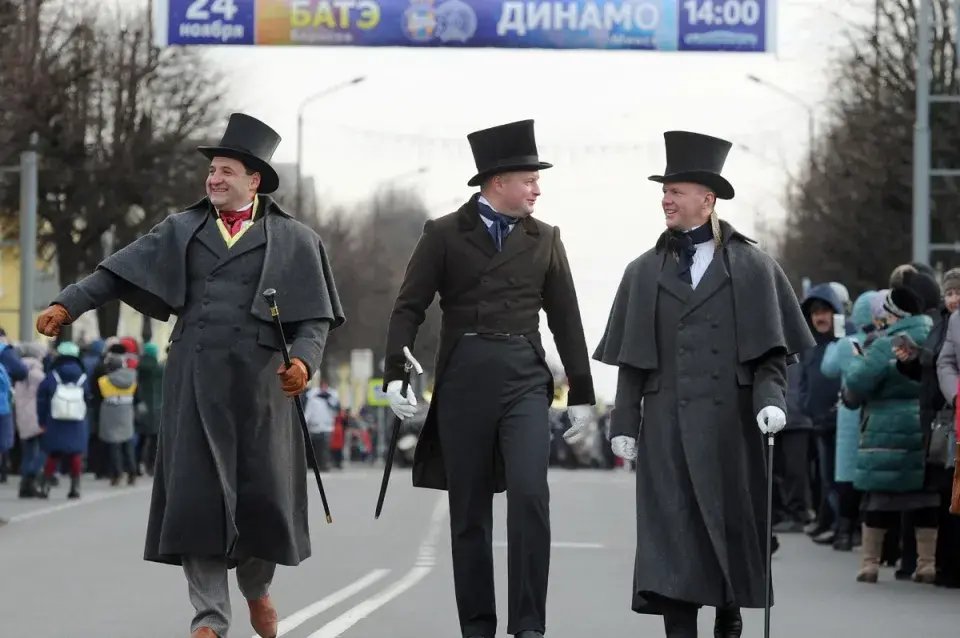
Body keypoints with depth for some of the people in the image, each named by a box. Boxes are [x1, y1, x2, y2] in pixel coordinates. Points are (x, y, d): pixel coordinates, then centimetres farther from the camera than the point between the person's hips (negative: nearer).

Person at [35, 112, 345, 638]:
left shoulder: (292, 240, 8)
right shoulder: (181, 231, 12)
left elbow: (317, 317, 4)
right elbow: (117, 271, 5)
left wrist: (303, 359, -15)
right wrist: (68, 304, -8)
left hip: (259, 379, -1)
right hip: (194, 378, 1)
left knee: (262, 492, 2)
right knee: (196, 491, -5)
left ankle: (256, 587, 31)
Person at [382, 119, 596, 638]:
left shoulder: (544, 239, 11)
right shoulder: (444, 235, 4)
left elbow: (565, 320, 14)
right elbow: (409, 308, 0)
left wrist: (582, 394, 12)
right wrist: (395, 374, -13)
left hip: (525, 379, 1)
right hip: (463, 379, -1)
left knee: (529, 494, -16)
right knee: (469, 512, 4)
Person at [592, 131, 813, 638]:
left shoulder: (753, 267, 6)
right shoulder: (644, 273, 12)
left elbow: (772, 348, 2)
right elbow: (631, 362, 10)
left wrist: (769, 397, -13)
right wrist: (624, 423, 2)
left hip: (732, 424, -1)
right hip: (667, 427, 1)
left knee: (732, 525, 5)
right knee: (672, 531, -6)